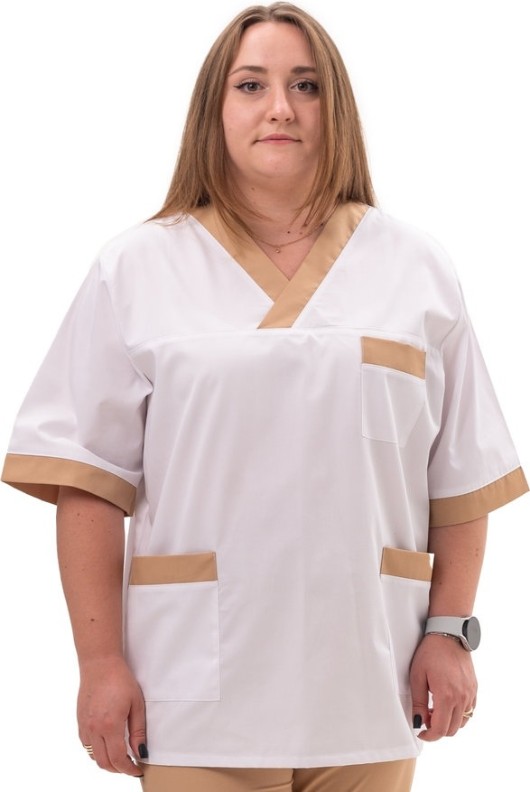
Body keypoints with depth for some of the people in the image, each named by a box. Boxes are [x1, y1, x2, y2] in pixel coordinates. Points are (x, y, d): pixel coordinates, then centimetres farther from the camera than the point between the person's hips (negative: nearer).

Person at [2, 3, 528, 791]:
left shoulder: (416, 269, 9)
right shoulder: (138, 269, 4)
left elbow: (462, 478, 8)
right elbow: (89, 476, 0)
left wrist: (450, 631, 1)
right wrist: (101, 661, -5)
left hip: (367, 687, 2)